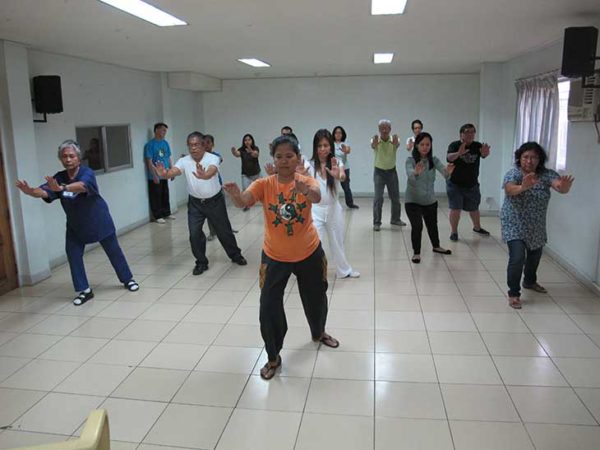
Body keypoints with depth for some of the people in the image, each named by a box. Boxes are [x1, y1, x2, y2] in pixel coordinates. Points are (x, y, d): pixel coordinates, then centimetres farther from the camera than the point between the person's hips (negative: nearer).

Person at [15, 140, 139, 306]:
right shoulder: (59, 178, -9)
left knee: (113, 251, 9)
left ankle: (127, 279, 29)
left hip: (99, 222, -4)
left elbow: (81, 186, -46)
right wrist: (29, 191, -48)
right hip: (75, 225, 4)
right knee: (73, 255, -2)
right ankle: (84, 290, 11)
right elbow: (43, 191, -25)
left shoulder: (87, 173, -23)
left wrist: (62, 188, -65)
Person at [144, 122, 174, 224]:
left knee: (165, 195, 15)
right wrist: (155, 175, -17)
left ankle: (166, 213, 27)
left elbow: (169, 157, 13)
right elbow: (149, 162, -15)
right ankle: (157, 216, 11)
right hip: (154, 177, -6)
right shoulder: (150, 144, -13)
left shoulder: (165, 143, 6)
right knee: (156, 197, 3)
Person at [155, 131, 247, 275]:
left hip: (215, 201, -2)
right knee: (194, 234, -3)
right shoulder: (184, 161, -11)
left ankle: (236, 255, 34)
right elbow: (173, 171, -29)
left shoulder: (213, 158, -20)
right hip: (195, 203, 2)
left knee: (224, 230, 11)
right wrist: (164, 174, -54)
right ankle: (201, 262, 16)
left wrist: (204, 175, -66)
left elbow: (211, 171, -42)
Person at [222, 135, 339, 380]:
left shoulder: (307, 181, -13)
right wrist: (235, 194, -54)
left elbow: (317, 197, -36)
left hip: (309, 253, 1)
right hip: (275, 257, 0)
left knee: (316, 298, 21)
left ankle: (318, 333, 52)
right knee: (269, 308, -4)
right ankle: (273, 358, 17)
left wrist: (306, 190, -59)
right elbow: (243, 202, -30)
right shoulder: (263, 184, -12)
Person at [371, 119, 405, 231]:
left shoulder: (394, 140, -11)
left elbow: (397, 145, -36)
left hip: (392, 171, 3)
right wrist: (374, 144, -66)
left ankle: (395, 219, 30)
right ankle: (376, 222, -1)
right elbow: (373, 146, -40)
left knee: (395, 197, 12)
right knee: (378, 198, -9)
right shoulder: (375, 140, -15)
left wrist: (395, 144, -62)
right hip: (379, 172, -3)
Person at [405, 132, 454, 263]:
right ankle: (416, 253, 5)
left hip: (430, 200, 4)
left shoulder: (434, 160, -6)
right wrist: (416, 172, -59)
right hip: (413, 201, -4)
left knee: (432, 225, 20)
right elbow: (410, 175, -35)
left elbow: (443, 171, -24)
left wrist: (448, 171, -48)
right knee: (417, 226, -16)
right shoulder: (410, 160, -16)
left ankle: (436, 246, 46)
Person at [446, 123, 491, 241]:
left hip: (472, 184, 3)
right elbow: (449, 157, -30)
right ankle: (454, 231, 11)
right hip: (455, 184, -3)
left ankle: (477, 227, 40)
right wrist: (458, 153, -51)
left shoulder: (477, 146, -4)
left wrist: (485, 152, -49)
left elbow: (484, 154, -24)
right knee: (455, 209, -5)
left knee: (474, 208, 17)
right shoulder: (454, 145, -12)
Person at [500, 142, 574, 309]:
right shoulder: (513, 174, -18)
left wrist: (564, 187, -52)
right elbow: (510, 189, -38)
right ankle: (513, 293, -1)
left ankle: (529, 281, 49)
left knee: (535, 255, 22)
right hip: (515, 224, -5)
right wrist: (523, 187, -61)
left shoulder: (546, 174, -10)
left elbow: (559, 185, -28)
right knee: (517, 257, -17)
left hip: (536, 226, 5)